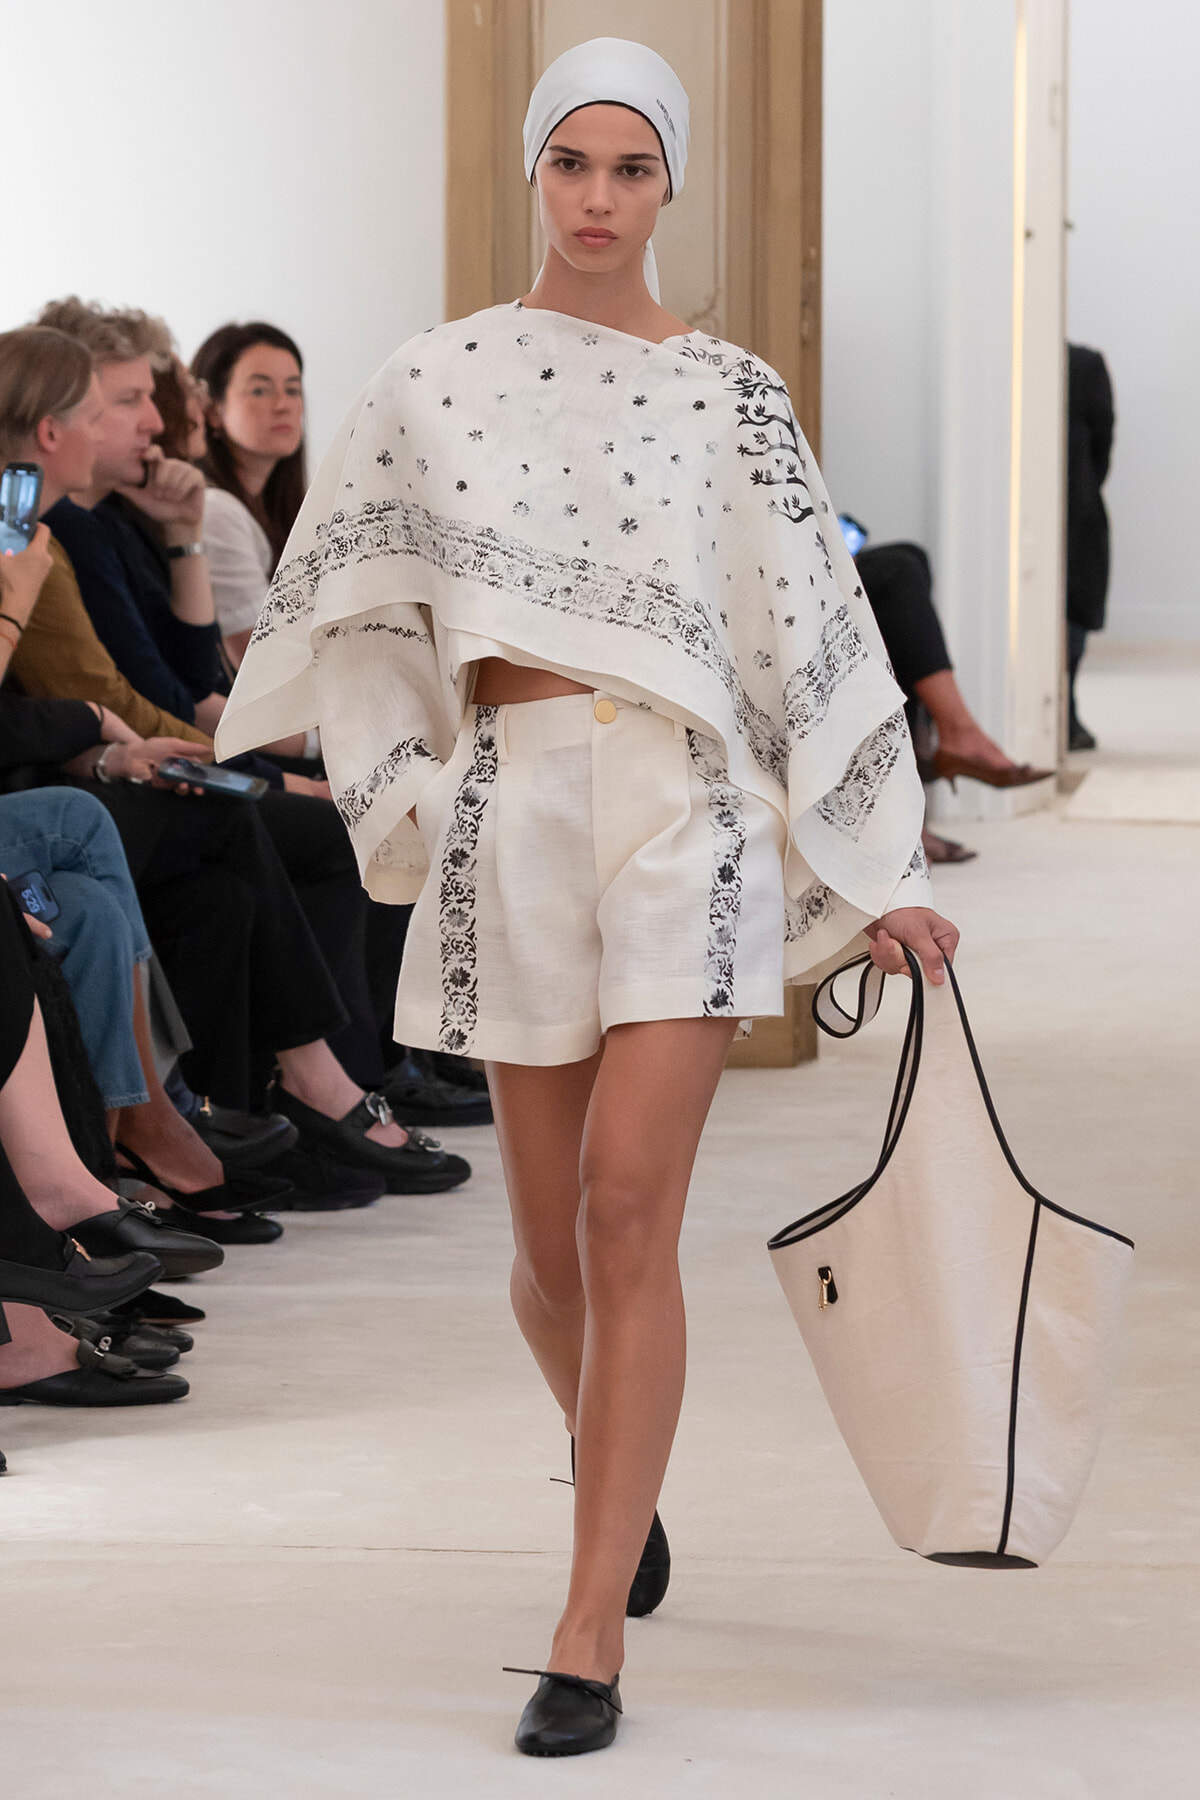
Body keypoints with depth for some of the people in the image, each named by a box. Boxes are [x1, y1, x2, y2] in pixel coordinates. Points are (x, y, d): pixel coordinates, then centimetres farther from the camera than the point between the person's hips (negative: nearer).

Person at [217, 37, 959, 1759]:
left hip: (685, 807, -2)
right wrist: (395, 792, 8)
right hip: (516, 808, 2)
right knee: (552, 1241, 8)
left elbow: (817, 624, 5)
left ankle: (593, 1636, -10)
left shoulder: (730, 392, 4)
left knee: (628, 1214, -13)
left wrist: (882, 877, 4)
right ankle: (621, 1472, 41)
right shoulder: (437, 382, 7)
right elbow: (354, 606, 17)